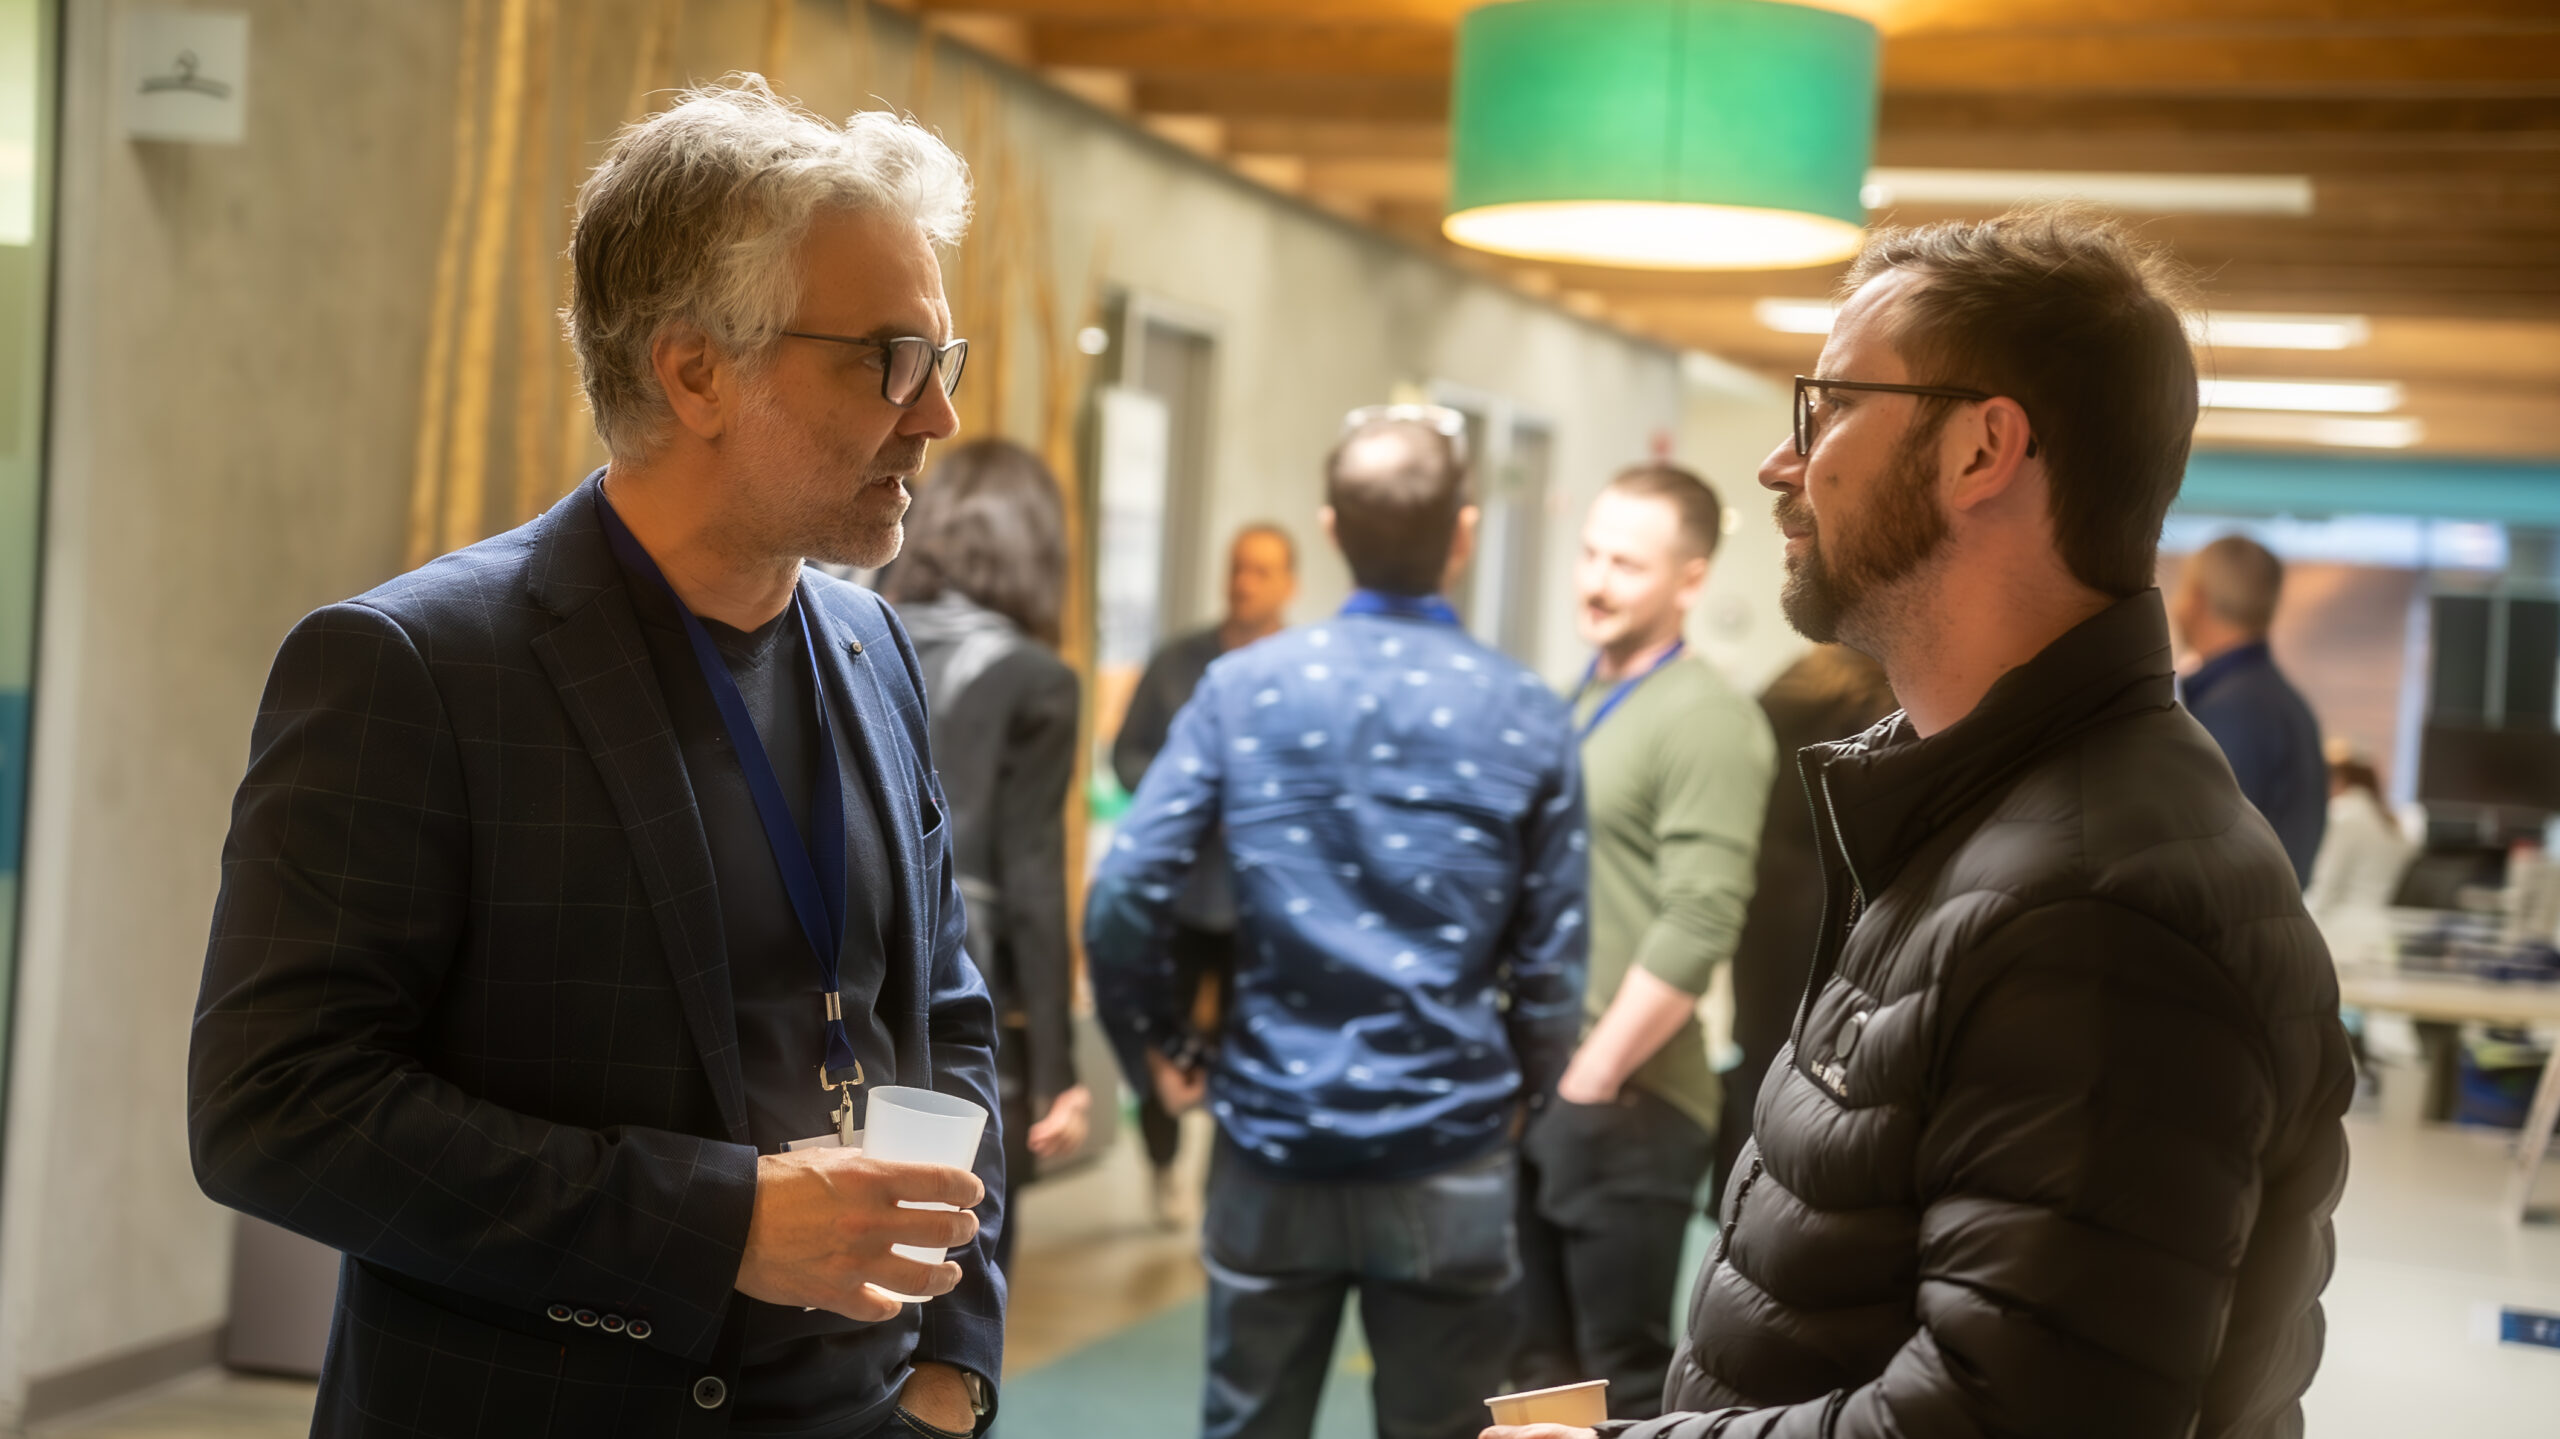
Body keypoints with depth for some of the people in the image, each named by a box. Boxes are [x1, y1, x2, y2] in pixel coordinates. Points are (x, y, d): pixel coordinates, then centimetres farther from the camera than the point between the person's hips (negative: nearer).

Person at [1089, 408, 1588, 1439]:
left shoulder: (1244, 688, -4)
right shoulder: (1527, 718, -3)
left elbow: (1124, 896, -9)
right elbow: (1550, 959, -1)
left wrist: (1156, 1047, 7)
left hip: (1273, 1141, 1)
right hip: (1450, 1161, -1)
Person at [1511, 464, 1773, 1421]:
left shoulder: (1710, 721, -12)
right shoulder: (1575, 704, 12)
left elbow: (1696, 930, -20)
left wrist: (1593, 1076, -16)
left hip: (1625, 1106, -7)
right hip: (1531, 1093, 7)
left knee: (1625, 1379, 3)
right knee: (1537, 1365, 15)